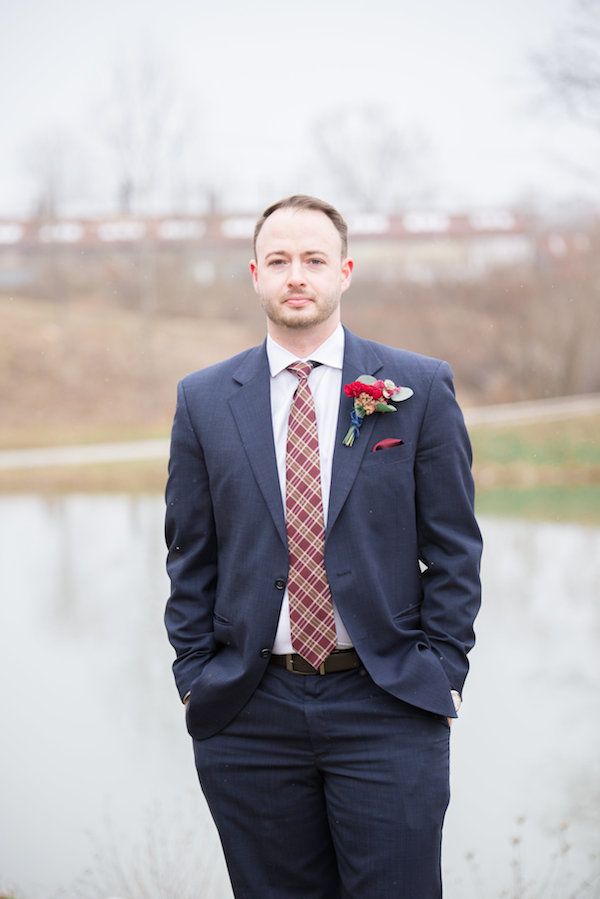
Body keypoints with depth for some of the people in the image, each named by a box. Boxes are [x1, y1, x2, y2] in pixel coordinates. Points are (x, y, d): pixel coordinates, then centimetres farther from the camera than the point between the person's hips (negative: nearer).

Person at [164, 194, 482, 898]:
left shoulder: (419, 388, 2)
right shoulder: (203, 400, 7)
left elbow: (454, 549, 3)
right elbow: (190, 557, 9)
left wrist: (442, 672, -2)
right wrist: (194, 675, 3)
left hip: (389, 708, -1)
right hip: (247, 714, 2)